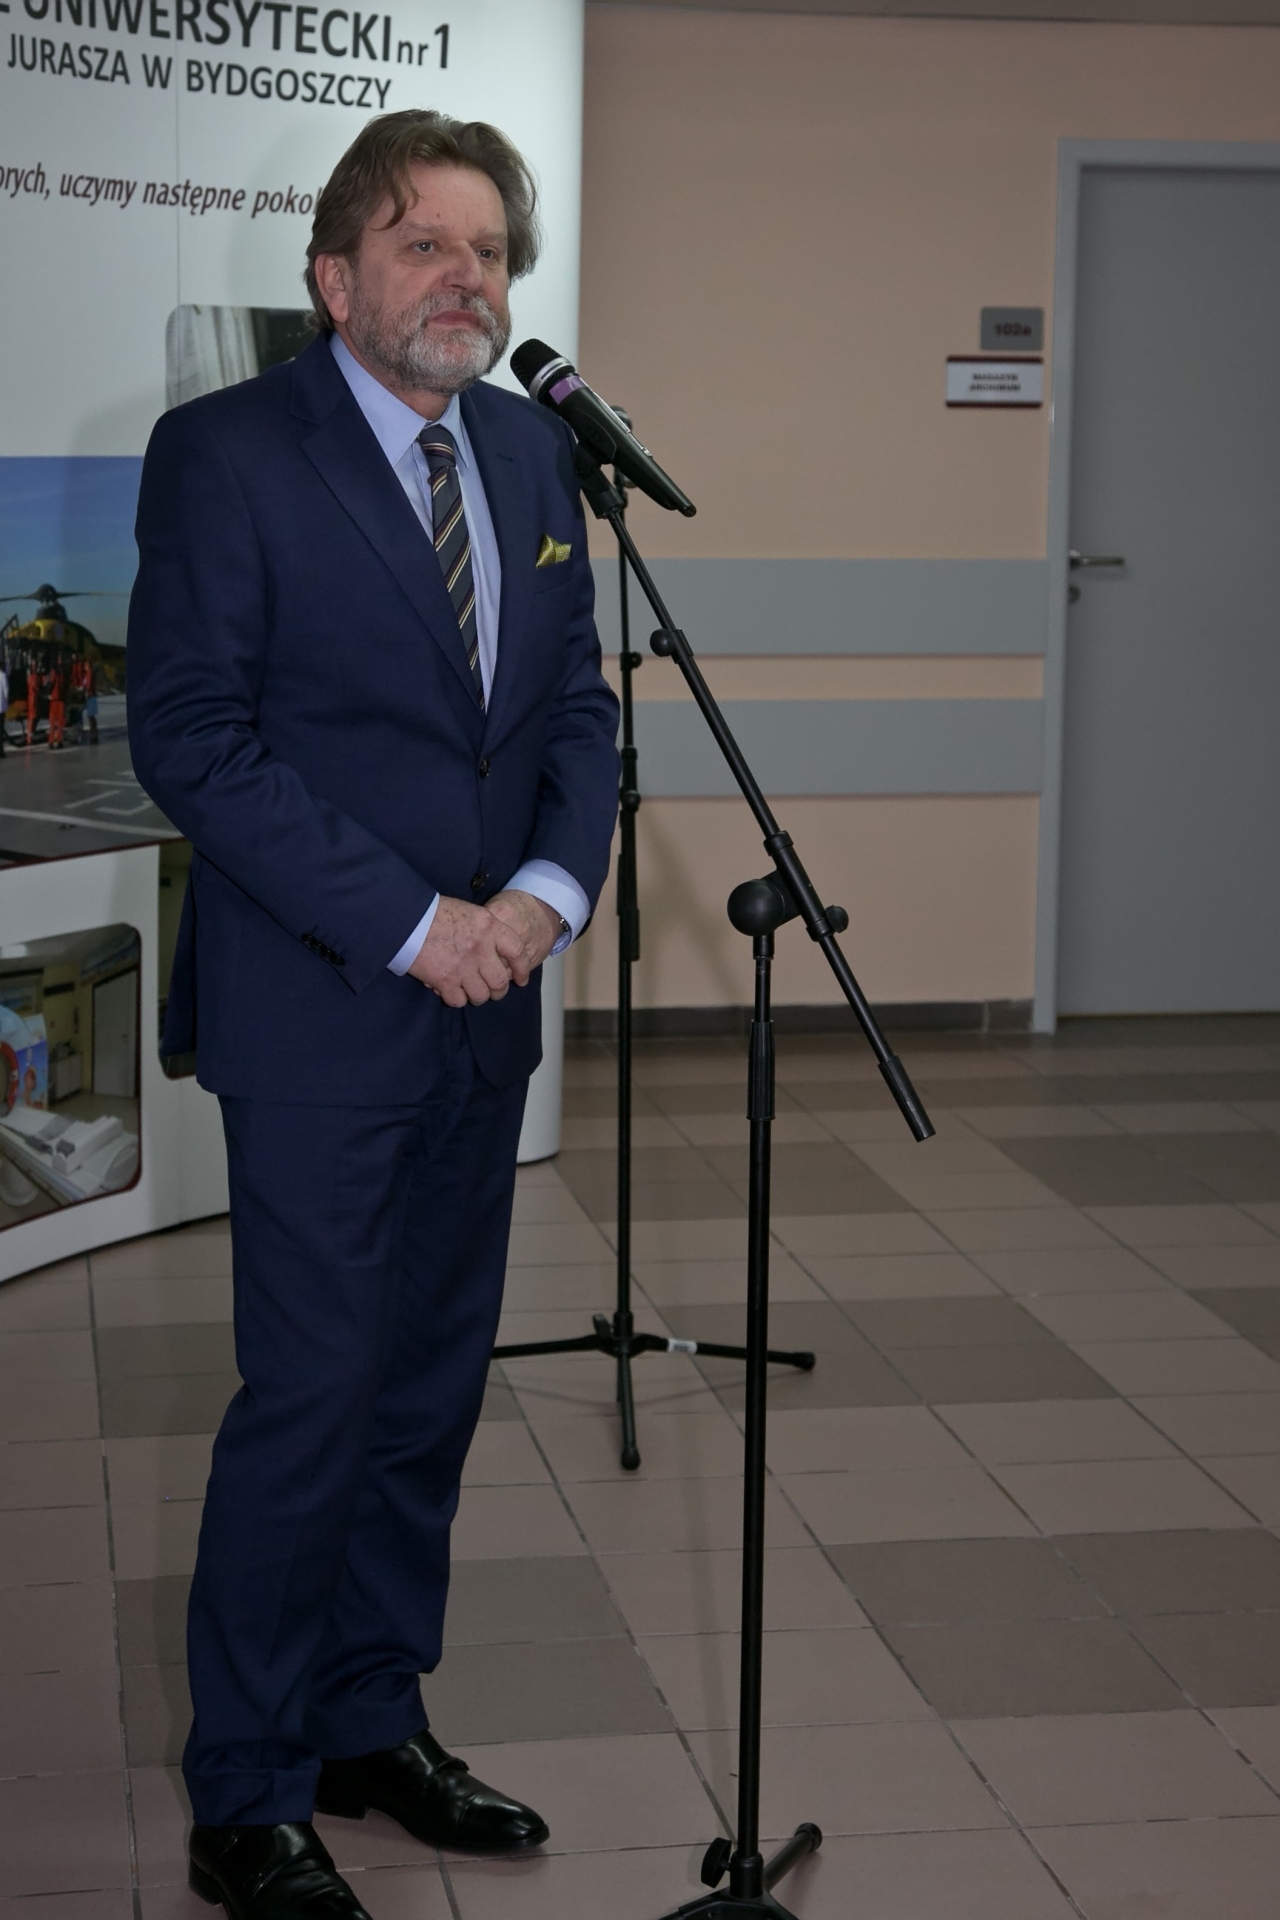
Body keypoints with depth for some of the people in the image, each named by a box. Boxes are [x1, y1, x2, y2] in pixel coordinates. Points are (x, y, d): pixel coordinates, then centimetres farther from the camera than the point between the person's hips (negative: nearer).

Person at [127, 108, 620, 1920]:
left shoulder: (533, 453, 11)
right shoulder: (227, 451, -8)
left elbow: (578, 703, 13)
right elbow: (192, 736, -13)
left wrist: (550, 889, -6)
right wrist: (408, 924, -17)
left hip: (485, 1002, 6)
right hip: (317, 1010, -6)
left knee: (435, 1382, 13)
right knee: (311, 1398, -3)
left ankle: (374, 1722, 28)